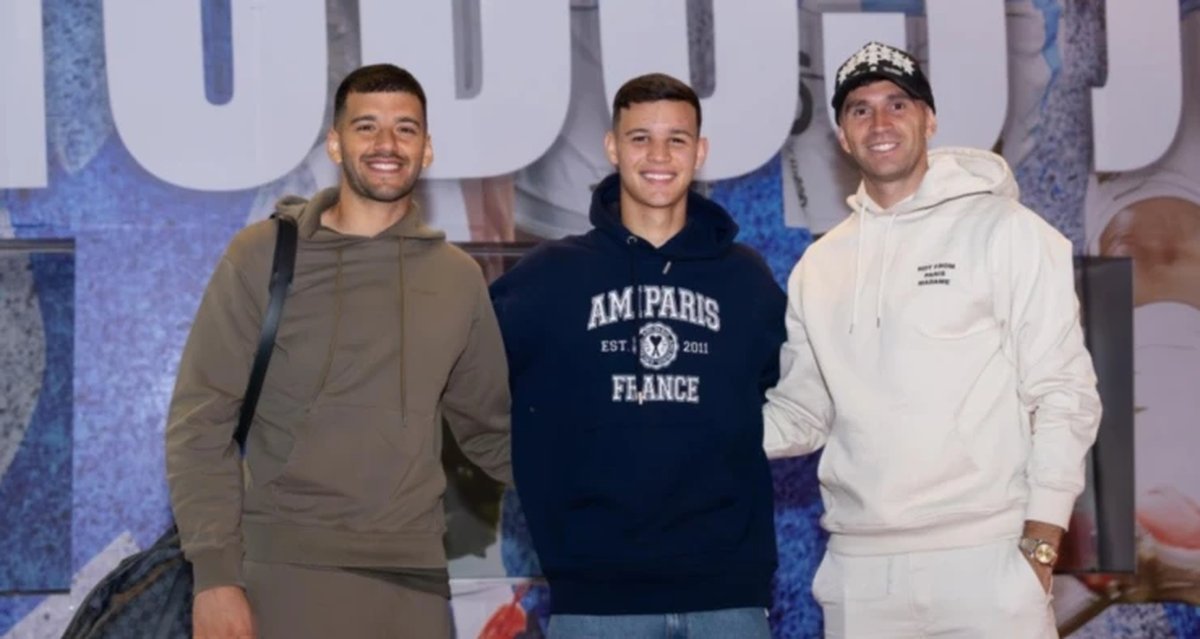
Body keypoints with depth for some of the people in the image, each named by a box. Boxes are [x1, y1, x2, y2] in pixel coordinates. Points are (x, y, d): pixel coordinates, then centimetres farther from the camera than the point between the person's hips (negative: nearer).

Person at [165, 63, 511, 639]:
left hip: (412, 575, 3)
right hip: (291, 569, -3)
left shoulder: (459, 277, 10)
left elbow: (491, 427, 20)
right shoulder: (264, 255, -1)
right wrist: (215, 572, -12)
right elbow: (201, 423, -4)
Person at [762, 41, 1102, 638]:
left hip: (985, 558, -4)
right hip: (858, 567, 4)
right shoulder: (819, 266, 13)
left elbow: (1063, 395, -3)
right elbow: (801, 412, 14)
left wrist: (1039, 546, -10)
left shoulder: (1005, 230, 0)